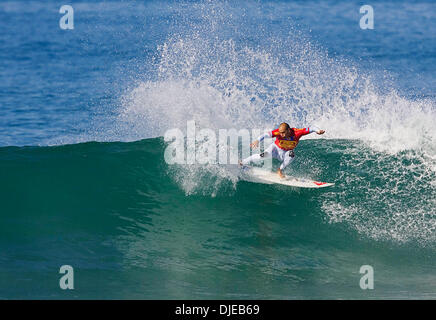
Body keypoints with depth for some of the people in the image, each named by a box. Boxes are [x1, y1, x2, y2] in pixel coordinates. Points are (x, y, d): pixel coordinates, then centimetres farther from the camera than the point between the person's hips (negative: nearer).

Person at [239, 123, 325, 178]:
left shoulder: (296, 132, -30)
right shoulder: (279, 132, -31)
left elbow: (310, 129, -30)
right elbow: (266, 135, -41)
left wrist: (318, 130, -50)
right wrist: (257, 141, -57)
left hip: (286, 153, 1)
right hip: (276, 148, -1)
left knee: (291, 155, -34)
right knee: (263, 156, -26)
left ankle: (280, 170, -12)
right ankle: (242, 163, -9)